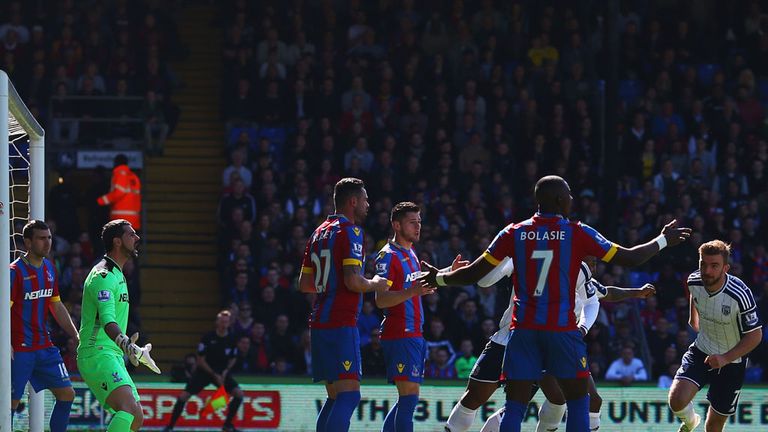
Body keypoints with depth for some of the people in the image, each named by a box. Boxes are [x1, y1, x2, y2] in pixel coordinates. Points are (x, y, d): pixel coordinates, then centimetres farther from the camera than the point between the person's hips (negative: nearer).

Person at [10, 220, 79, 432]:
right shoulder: (16, 271, -12)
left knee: (67, 394, 4)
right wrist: (6, 345, -25)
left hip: (45, 348, 7)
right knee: (12, 401, -5)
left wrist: (76, 335, 15)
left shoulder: (49, 269, 10)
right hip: (20, 349, -7)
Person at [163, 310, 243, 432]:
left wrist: (225, 372, -12)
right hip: (204, 371, -3)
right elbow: (200, 360, -13)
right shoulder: (208, 337, -17)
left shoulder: (232, 339, -8)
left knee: (239, 394, -14)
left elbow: (233, 359, 6)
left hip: (222, 372, 3)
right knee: (183, 396, -16)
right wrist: (215, 375, -19)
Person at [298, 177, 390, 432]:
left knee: (335, 397, 13)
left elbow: (304, 284, 20)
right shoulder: (350, 231, -8)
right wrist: (374, 285, -1)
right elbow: (352, 281, -20)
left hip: (319, 323, 9)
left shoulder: (319, 233, 18)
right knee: (349, 395, -14)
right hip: (341, 324, -9)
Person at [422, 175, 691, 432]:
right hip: (562, 329, -2)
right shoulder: (578, 233, -2)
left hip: (523, 330, 2)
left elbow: (472, 275, 4)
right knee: (578, 403, 8)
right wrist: (664, 241, 20)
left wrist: (438, 279, 23)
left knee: (515, 406, 2)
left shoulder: (514, 234, 3)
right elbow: (630, 258, 3)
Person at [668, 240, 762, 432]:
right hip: (701, 352, 3)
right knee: (677, 400, -20)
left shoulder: (739, 295, -28)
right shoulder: (694, 282, -13)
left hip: (732, 361, -3)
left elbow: (755, 335, -19)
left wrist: (725, 358, -30)